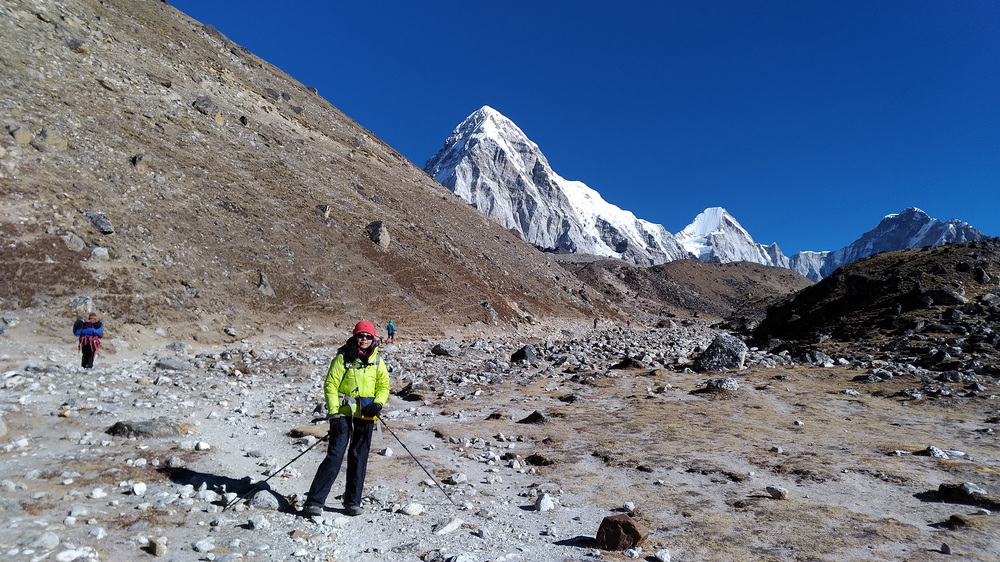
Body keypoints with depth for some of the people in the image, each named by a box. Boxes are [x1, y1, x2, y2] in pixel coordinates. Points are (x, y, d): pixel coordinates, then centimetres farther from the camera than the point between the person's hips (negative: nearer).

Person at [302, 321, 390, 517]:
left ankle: (352, 502, 21)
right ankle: (314, 502, -1)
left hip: (366, 416, 4)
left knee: (359, 458, 8)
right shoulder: (343, 358, -5)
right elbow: (330, 385, -6)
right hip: (343, 414, -4)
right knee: (335, 455, -9)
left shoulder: (377, 361, 7)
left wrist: (378, 404, -5)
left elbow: (384, 385, 14)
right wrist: (334, 413, -12)